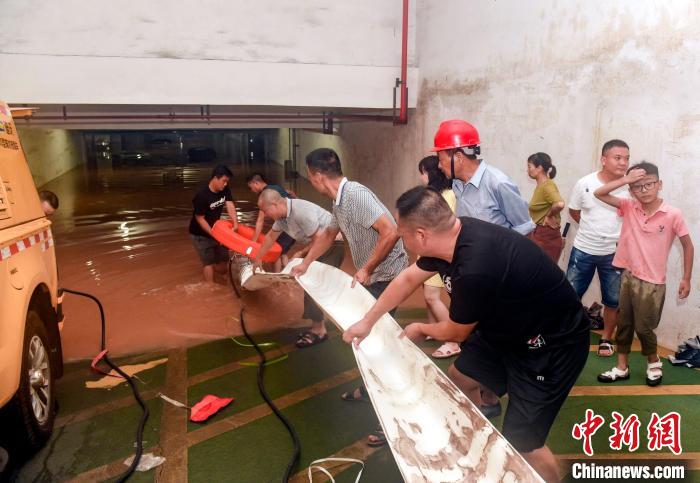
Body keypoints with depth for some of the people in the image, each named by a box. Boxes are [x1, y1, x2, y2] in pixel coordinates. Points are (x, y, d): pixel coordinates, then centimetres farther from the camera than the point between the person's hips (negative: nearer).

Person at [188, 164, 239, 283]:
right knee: (209, 262, -4)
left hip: (215, 229, 6)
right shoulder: (202, 196, -28)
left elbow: (230, 205, -19)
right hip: (200, 234, -6)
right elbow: (200, 219, -22)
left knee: (222, 259, 12)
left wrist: (235, 223, -33)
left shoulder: (224, 190, -9)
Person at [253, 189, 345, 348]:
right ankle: (317, 325, 20)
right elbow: (271, 236, 17)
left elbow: (320, 239, -27)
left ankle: (319, 330, 1)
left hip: (333, 243, -9)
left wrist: (305, 262, -22)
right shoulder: (282, 213, 0)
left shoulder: (301, 212, -30)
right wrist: (258, 258, 25)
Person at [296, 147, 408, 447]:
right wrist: (306, 264, 32)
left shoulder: (356, 195, -23)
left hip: (386, 275, -9)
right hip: (371, 276, 9)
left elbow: (391, 232, -30)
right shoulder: (338, 201, 7)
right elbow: (330, 234, 25)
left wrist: (366, 270, -23)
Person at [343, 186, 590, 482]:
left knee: (521, 443, -8)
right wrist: (367, 321, 14)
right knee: (458, 377, 18)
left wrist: (420, 330, 5)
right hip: (509, 327, 9)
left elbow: (456, 332, -16)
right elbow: (407, 280, 6)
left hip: (552, 344, -8)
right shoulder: (451, 236, -11)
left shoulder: (475, 268, -37)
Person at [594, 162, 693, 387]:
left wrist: (686, 279, -1)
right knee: (624, 324, 13)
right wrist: (626, 179, -19)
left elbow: (688, 246, -2)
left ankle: (654, 363, 33)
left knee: (643, 327, 5)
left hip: (652, 282, -4)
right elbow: (599, 193, -7)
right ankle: (622, 367, 27)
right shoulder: (629, 207, -3)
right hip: (628, 276, 4)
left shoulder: (673, 215, -12)